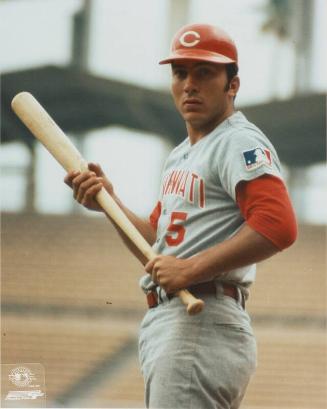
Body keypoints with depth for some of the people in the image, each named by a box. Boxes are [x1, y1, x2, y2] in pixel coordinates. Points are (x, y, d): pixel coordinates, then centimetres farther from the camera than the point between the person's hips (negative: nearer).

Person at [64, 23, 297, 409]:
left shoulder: (240, 142, -8)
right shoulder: (180, 154, 23)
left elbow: (278, 226, -23)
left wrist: (192, 269, -23)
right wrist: (109, 202, 13)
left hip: (204, 324, -10)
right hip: (162, 323, 10)